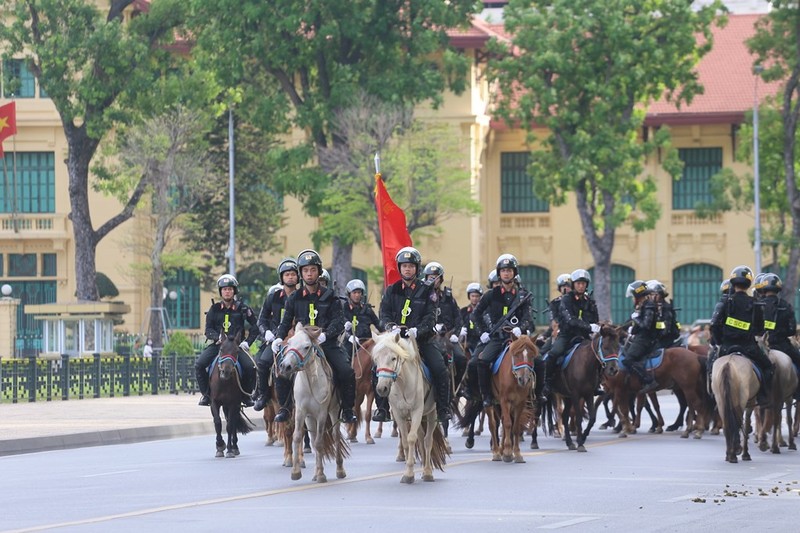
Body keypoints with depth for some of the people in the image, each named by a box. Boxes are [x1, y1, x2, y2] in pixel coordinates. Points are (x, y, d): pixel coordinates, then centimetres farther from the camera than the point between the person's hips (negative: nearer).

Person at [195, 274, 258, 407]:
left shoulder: (242, 308, 7)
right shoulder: (214, 309, 10)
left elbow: (254, 328, 10)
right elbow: (208, 329, 4)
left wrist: (247, 342, -5)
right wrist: (218, 337, -16)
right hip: (217, 345, 1)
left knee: (250, 367, -26)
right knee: (199, 364, -22)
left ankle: (246, 395, -2)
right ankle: (206, 394, -6)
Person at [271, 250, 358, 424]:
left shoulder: (329, 296, 5)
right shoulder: (295, 298, 10)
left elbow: (338, 321, -4)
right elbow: (286, 322, 9)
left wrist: (326, 334, -24)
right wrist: (279, 337, -11)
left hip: (327, 344, -1)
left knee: (347, 373, -21)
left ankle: (347, 409, -2)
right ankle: (284, 408, -4)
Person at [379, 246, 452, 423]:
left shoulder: (426, 290, 6)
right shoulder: (392, 290, 11)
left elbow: (430, 317, -3)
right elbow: (384, 314, 4)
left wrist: (417, 330, -21)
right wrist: (391, 327, -18)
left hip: (421, 338, -1)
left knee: (439, 368, -21)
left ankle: (443, 409, -11)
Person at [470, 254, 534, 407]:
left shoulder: (523, 295, 11)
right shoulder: (492, 295, 11)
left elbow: (527, 318, 0)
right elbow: (475, 315, 17)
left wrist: (520, 328, -21)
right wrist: (483, 332, 5)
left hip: (516, 337, 0)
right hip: (496, 338, 0)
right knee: (482, 360, -28)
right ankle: (486, 396, -16)